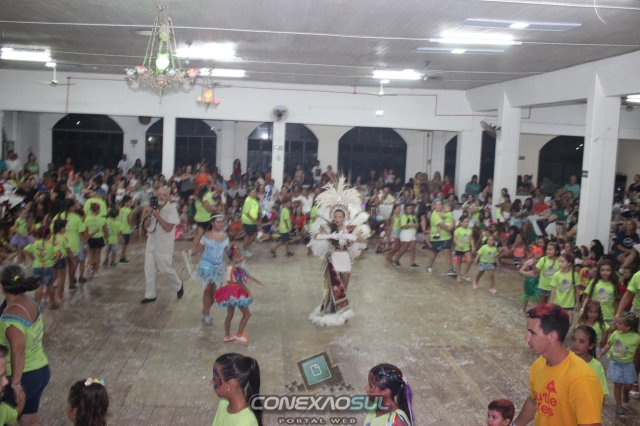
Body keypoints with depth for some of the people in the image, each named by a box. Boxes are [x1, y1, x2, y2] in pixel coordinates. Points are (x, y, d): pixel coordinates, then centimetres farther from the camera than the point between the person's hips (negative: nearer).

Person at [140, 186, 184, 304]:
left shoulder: (171, 209, -14)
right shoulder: (154, 208, 5)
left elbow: (168, 228, -23)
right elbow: (145, 226, 4)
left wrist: (157, 216, -25)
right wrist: (148, 215, -13)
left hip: (164, 246, -6)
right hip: (151, 244, 6)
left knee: (166, 269, 4)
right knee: (149, 271, 8)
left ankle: (179, 286, 30)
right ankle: (150, 295, 18)